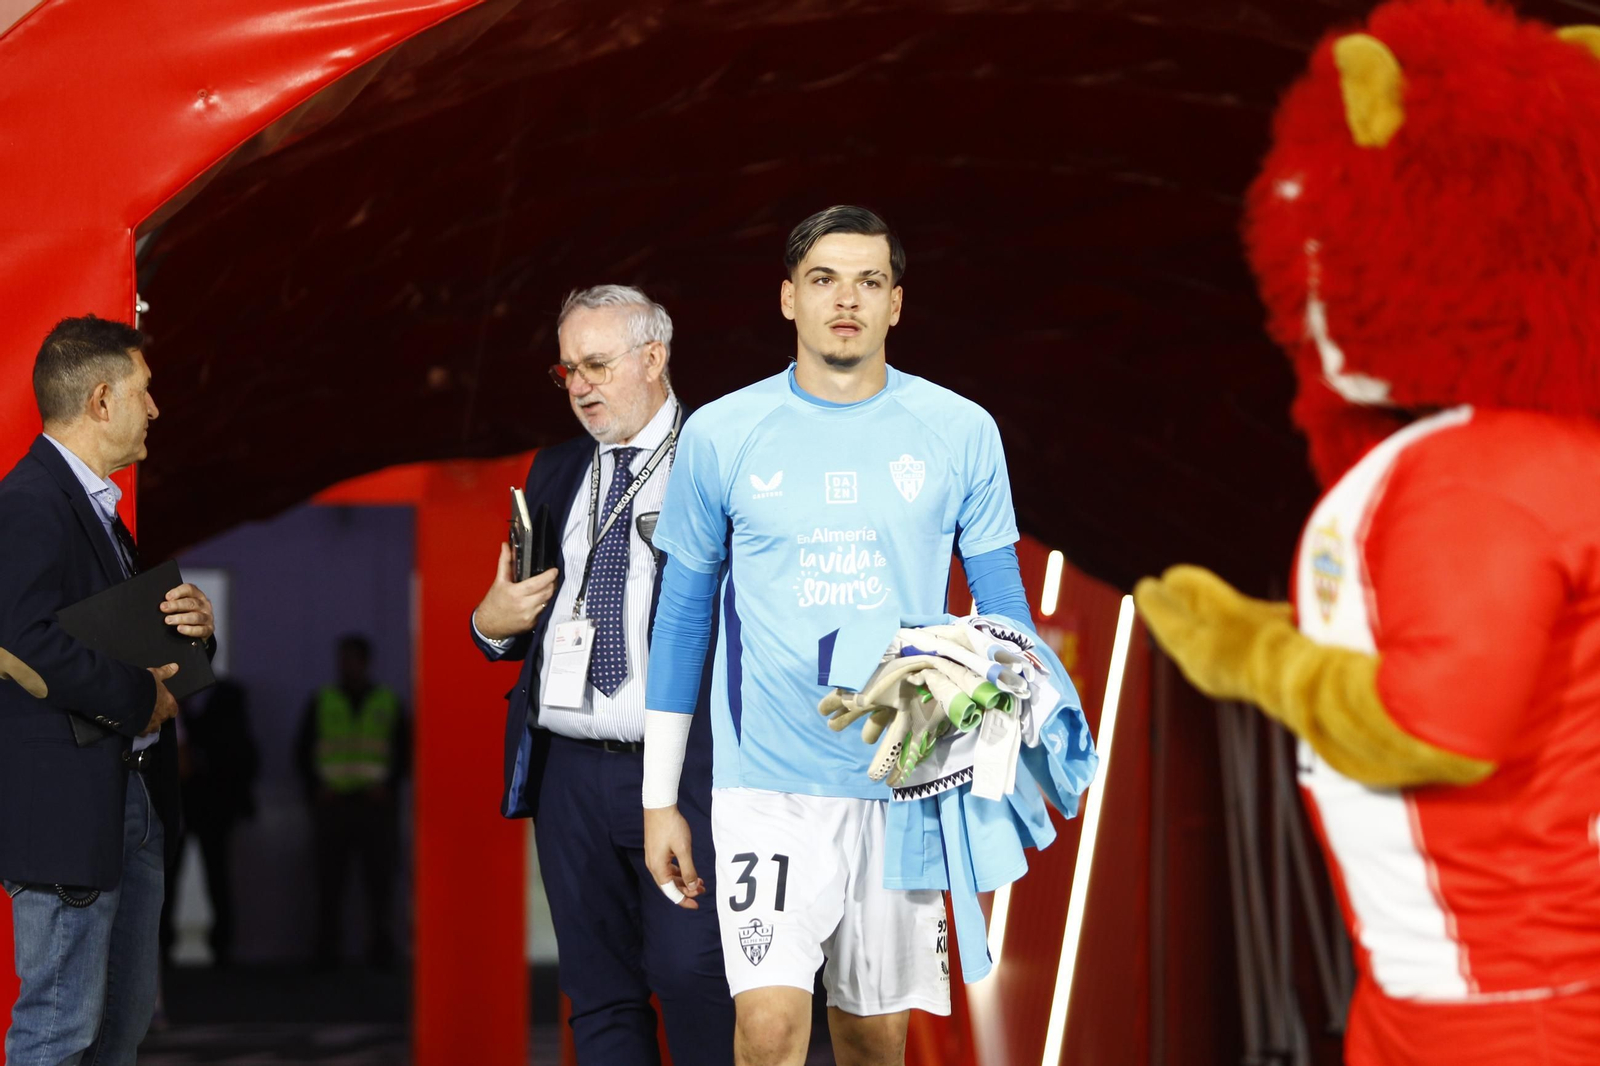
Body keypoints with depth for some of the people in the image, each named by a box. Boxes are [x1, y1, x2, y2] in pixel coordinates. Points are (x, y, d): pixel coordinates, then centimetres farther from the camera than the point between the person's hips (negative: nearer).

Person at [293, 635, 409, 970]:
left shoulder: (388, 703, 8)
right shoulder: (321, 701, 8)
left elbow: (405, 752, 11)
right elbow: (303, 751, 11)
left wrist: (388, 787, -3)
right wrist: (315, 790, -1)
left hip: (375, 803, 0)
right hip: (332, 802, 0)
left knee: (379, 877, -4)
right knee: (329, 879, -2)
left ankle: (381, 950, -1)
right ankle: (327, 951, 0)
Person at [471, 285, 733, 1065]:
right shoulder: (555, 473, 19)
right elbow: (519, 618, 24)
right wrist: (491, 623, 3)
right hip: (569, 773, 6)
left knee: (693, 980, -14)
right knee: (599, 998, 7)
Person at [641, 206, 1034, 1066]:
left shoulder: (960, 433, 2)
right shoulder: (721, 436, 1)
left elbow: (1001, 606, 9)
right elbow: (682, 617, 8)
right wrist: (659, 799, 7)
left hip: (908, 780, 2)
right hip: (767, 781, -1)